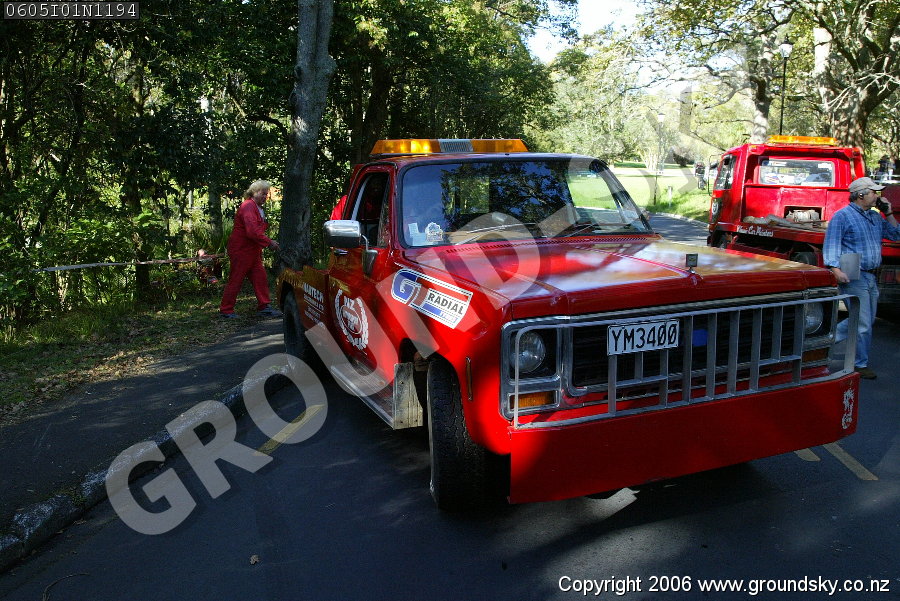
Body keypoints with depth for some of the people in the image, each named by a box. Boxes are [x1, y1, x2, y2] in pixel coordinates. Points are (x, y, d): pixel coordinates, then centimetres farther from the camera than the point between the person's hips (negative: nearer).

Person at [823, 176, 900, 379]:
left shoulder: (874, 217, 16)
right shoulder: (842, 216, -7)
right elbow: (831, 244, -14)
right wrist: (836, 269, -27)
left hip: (871, 277, 8)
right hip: (853, 277, -8)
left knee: (866, 321, 15)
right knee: (863, 325, -3)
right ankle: (861, 364, 10)